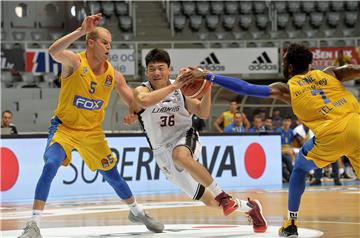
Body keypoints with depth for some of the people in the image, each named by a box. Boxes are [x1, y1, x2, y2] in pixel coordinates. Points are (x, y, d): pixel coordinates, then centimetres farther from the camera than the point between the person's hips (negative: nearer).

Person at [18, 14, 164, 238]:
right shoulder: (75, 62, -19)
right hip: (64, 127, -4)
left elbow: (133, 101, 3)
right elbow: (54, 51, -41)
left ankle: (137, 212, 37)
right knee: (50, 165, -27)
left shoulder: (114, 75, -6)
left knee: (112, 174, 13)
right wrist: (81, 31, -51)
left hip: (92, 131, 4)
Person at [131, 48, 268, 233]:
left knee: (179, 155, -42)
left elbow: (203, 114, -4)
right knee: (210, 201, 3)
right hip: (163, 153, 1)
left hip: (185, 139, -1)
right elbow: (145, 100, -36)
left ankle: (222, 195, -30)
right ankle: (250, 208, 27)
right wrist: (173, 86, -37)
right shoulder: (141, 91, -10)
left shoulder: (181, 88, -3)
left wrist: (207, 89, -19)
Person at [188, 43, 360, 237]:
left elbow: (244, 88, 14)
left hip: (331, 135, -2)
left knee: (300, 168, 25)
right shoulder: (330, 73, 21)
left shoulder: (285, 89, 14)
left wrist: (207, 76, 17)